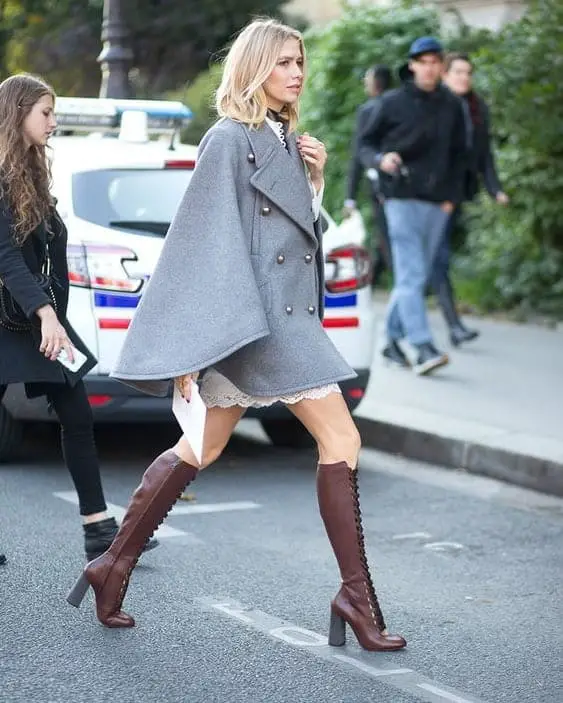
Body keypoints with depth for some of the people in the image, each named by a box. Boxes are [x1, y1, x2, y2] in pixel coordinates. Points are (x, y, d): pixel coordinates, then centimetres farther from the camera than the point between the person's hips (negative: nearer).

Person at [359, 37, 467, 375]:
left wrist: (452, 196, 8)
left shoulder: (452, 106, 11)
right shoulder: (393, 103, 1)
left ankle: (393, 338, 23)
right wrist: (380, 159, -16)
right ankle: (424, 347, -19)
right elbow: (366, 143, 6)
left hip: (437, 204, 4)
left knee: (416, 276, 10)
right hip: (403, 198, -4)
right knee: (411, 274, -12)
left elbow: (459, 154, 17)